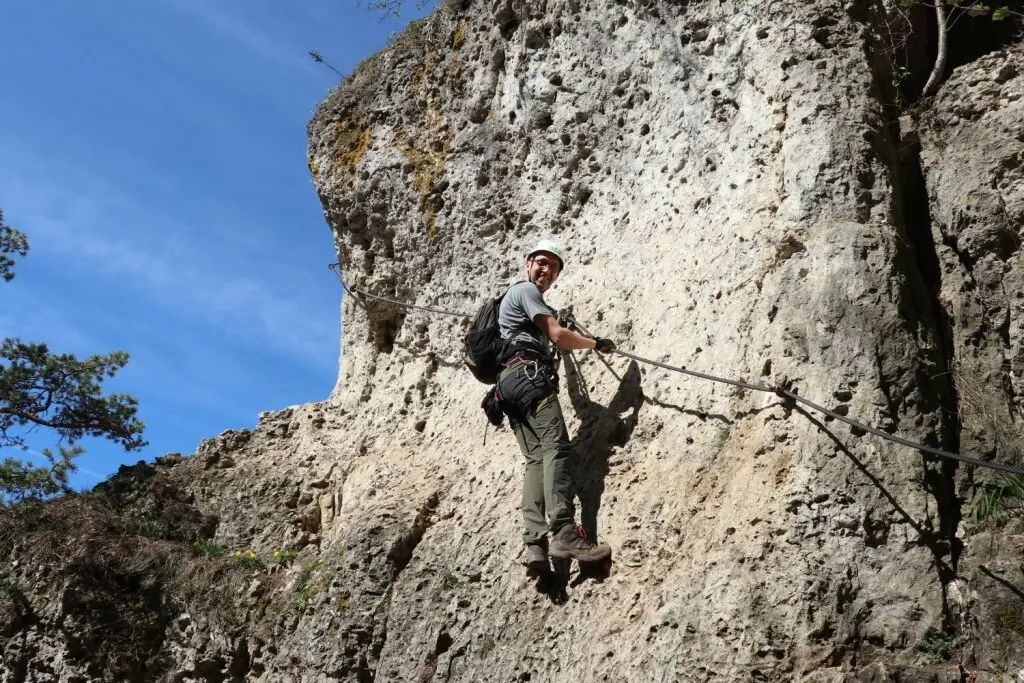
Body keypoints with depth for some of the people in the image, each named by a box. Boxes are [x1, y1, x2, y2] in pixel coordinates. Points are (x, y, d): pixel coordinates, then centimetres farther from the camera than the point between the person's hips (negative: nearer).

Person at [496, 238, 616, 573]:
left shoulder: (513, 296, 34)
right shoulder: (526, 290, 2)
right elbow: (559, 336, -6)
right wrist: (596, 343, 8)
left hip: (509, 382, 10)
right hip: (529, 375, -10)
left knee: (536, 457, -4)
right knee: (555, 446, -21)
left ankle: (535, 544, -20)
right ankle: (564, 533, -35)